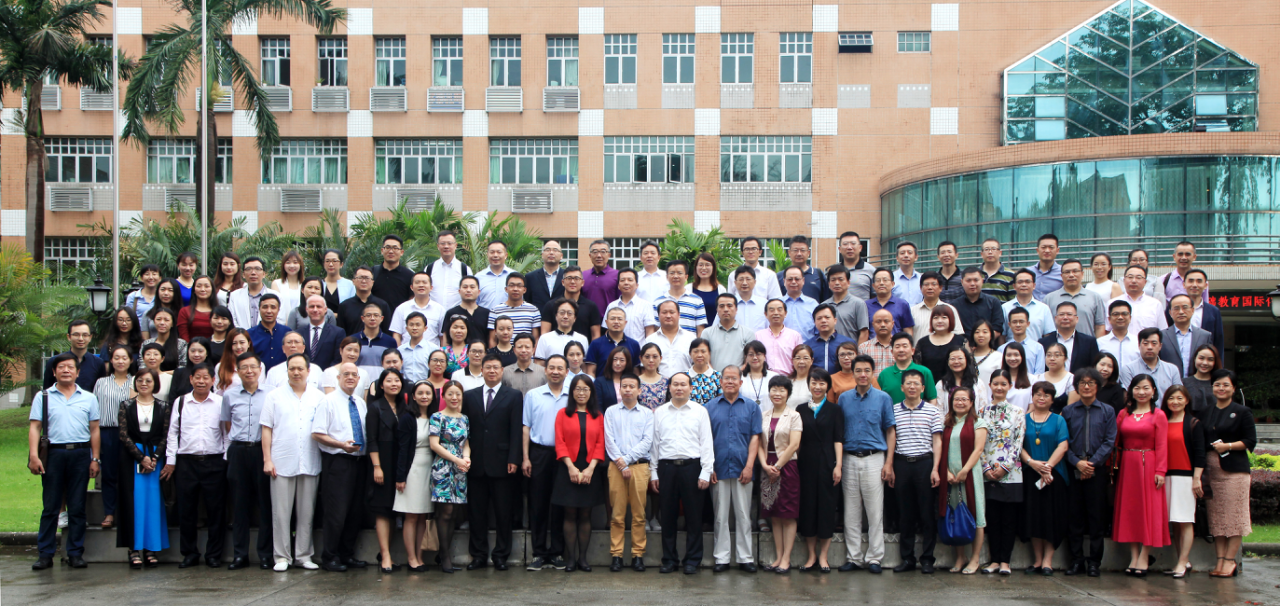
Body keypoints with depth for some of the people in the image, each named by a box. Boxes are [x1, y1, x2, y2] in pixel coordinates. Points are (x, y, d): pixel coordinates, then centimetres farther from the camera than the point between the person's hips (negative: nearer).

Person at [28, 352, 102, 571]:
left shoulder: (88, 398, 12)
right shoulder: (43, 397, 8)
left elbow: (94, 429, 10)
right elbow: (35, 427, 2)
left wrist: (95, 459, 4)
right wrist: (34, 455, -9)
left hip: (81, 454, 1)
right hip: (54, 453, -1)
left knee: (77, 507, 4)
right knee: (50, 506, 0)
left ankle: (75, 553, 9)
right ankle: (45, 554, 4)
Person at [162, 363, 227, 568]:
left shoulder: (221, 403, 4)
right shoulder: (180, 402, 9)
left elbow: (227, 433, 5)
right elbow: (173, 432, 10)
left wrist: (227, 459, 0)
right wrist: (171, 461, 6)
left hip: (214, 461, -2)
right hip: (186, 462, 2)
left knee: (215, 509, 2)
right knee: (186, 510, 5)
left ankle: (214, 554, 12)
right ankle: (190, 553, 17)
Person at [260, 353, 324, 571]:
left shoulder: (319, 397, 9)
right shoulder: (275, 396, 7)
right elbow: (267, 429, 4)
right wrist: (267, 459, -4)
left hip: (310, 463, 1)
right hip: (281, 463, -1)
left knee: (306, 512, 6)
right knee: (280, 512, 0)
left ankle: (303, 555, 14)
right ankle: (281, 556, 7)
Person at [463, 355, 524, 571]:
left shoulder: (514, 396, 5)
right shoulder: (469, 396, 13)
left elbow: (516, 430, -2)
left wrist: (513, 460, -9)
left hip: (501, 463, -2)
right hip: (476, 464, 2)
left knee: (503, 513, 2)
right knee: (477, 512, 6)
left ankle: (501, 555, 10)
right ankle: (479, 555, 14)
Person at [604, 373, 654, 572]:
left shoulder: (647, 413, 9)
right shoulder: (611, 412, 10)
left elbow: (647, 441, 0)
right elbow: (609, 441, 2)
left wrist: (627, 459, -10)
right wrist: (621, 465, -7)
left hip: (640, 466, 0)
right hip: (616, 466, 0)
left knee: (639, 514, 0)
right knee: (617, 514, 0)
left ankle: (638, 554, 6)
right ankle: (616, 554, 4)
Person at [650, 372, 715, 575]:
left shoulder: (700, 412, 6)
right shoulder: (659, 412, 12)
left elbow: (707, 443, 3)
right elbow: (655, 443, 12)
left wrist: (706, 472, -5)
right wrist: (654, 473, 8)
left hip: (691, 467, -2)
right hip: (666, 467, 2)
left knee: (693, 516, 0)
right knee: (668, 516, 5)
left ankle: (692, 561, 9)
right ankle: (669, 560, 14)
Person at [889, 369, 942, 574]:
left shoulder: (933, 411, 4)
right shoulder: (894, 410, 8)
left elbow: (937, 441, 2)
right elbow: (891, 439, 9)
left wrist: (935, 469, -6)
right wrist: (889, 466, 4)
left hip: (924, 463, -1)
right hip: (902, 464, 1)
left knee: (927, 513, -1)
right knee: (905, 513, 5)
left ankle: (927, 559, 6)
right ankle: (907, 558, 12)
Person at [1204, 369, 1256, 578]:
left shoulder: (1242, 412, 2)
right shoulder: (1208, 412, 16)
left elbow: (1251, 441, -2)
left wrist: (1227, 446, -14)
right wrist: (1201, 471, 7)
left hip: (1234, 470, -5)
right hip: (1212, 469, 5)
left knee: (1234, 515, -6)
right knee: (1216, 516, 3)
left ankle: (1230, 560, -2)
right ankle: (1220, 559, 6)